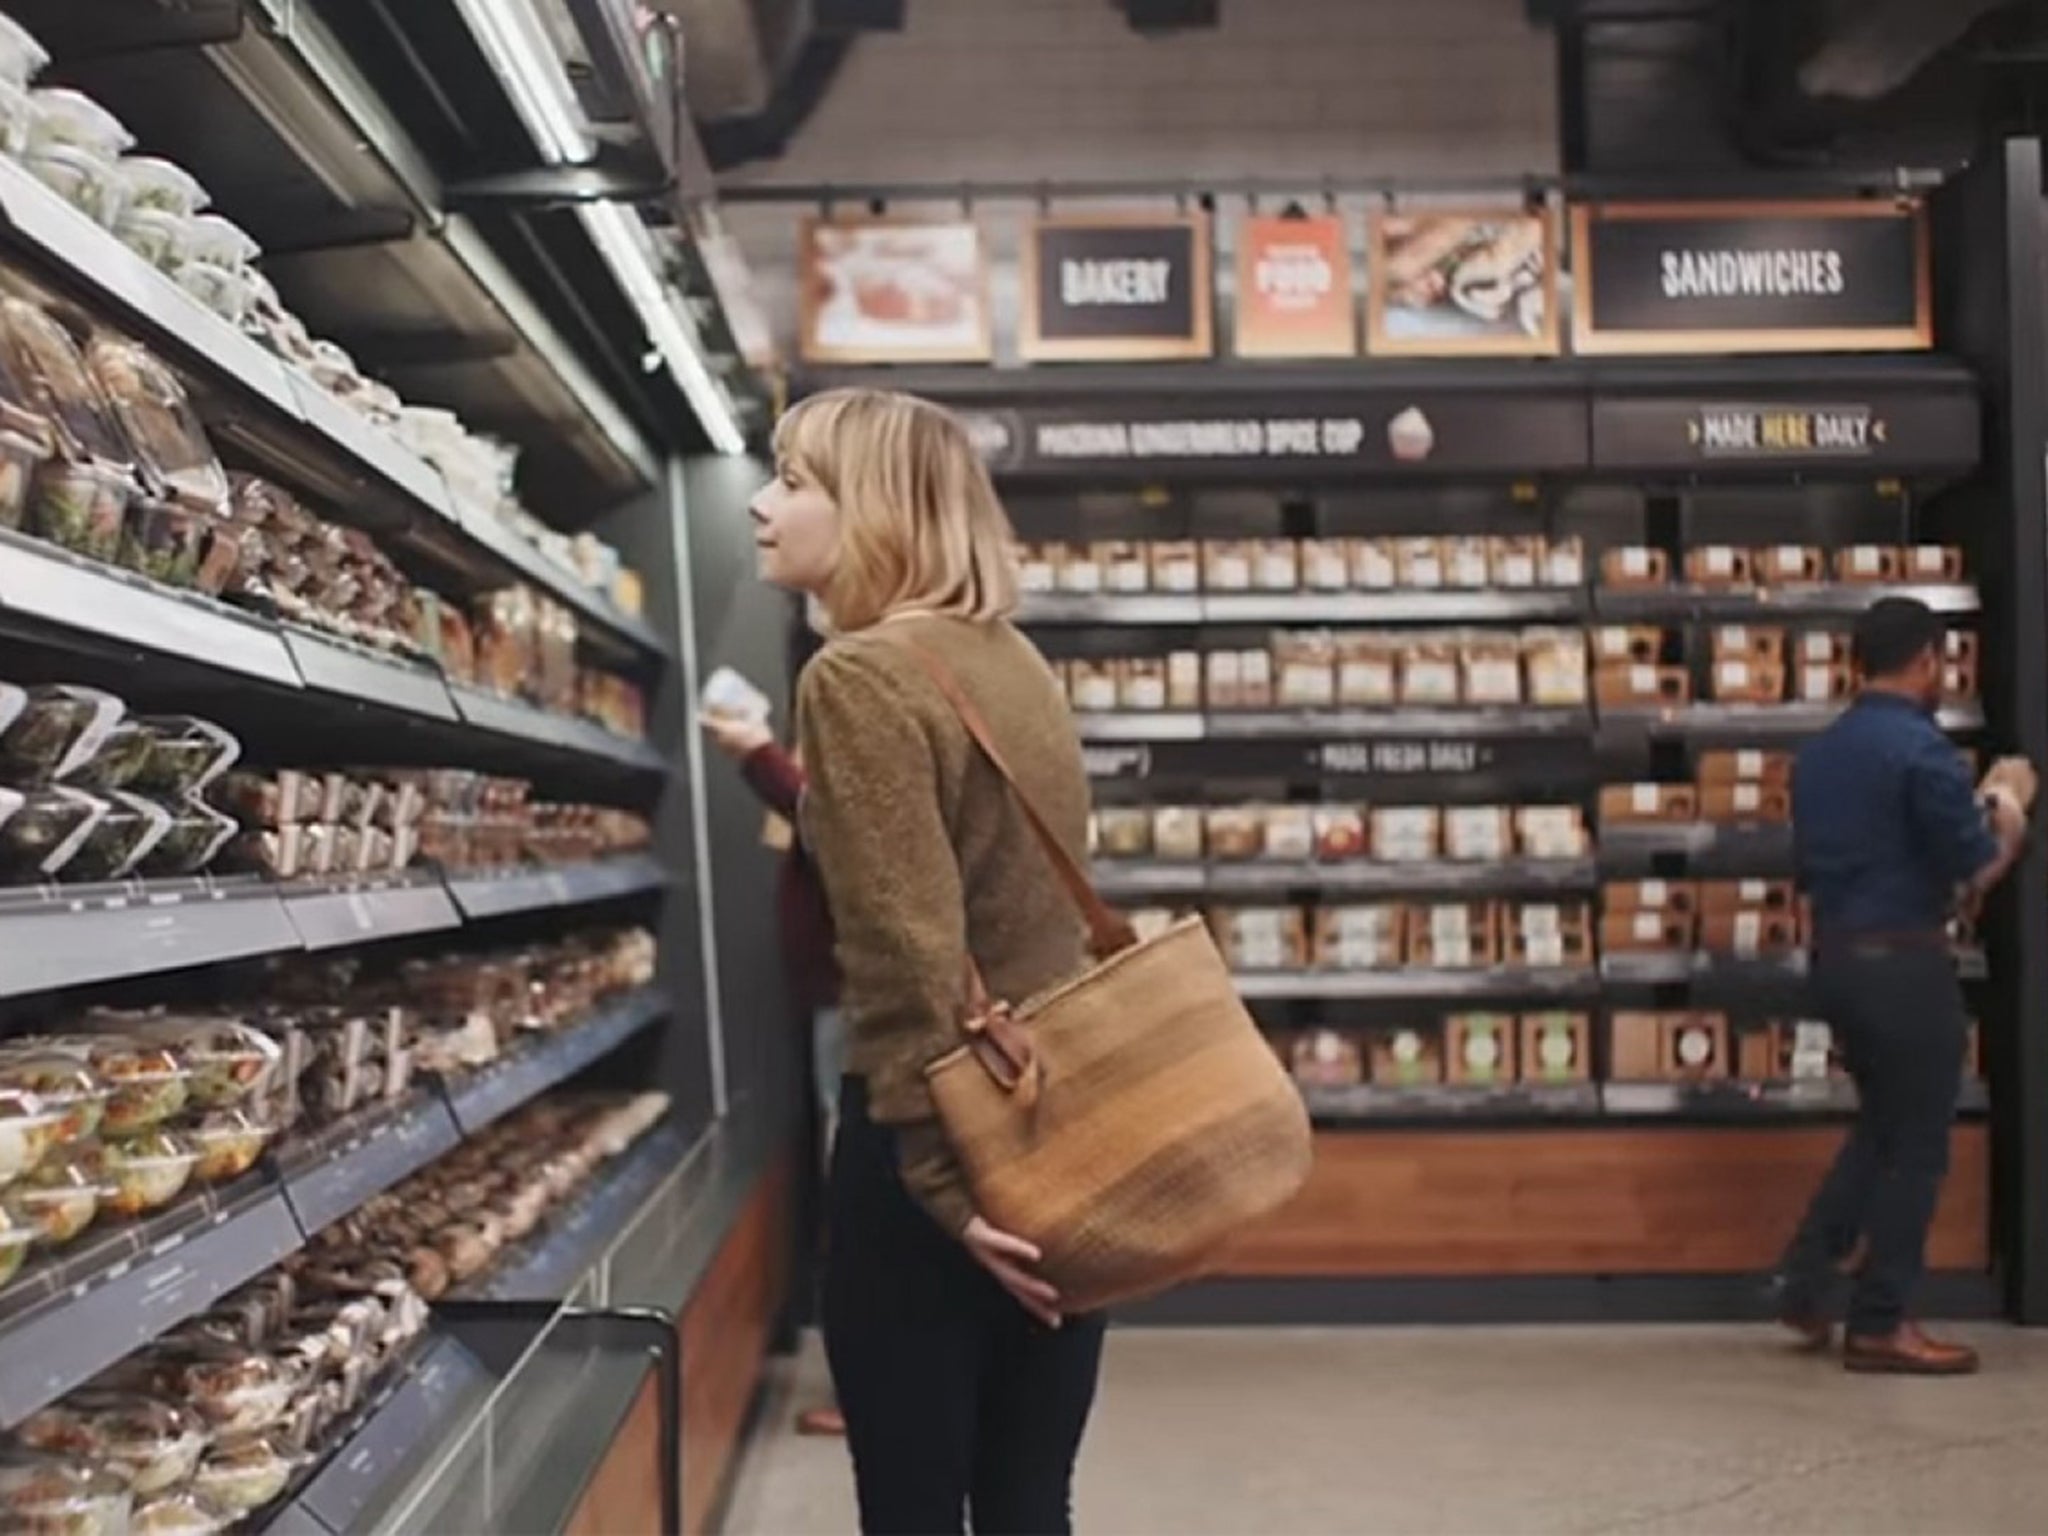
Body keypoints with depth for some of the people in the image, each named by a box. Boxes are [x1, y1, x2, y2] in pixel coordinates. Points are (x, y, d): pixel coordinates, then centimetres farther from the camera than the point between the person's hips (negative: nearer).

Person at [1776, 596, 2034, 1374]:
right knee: (1916, 1146, 4)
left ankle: (1804, 1281, 18)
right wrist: (2011, 804, 5)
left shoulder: (1817, 753, 10)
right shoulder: (1923, 748, -16)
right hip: (1904, 963, -8)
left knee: (1879, 1128, 21)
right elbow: (1979, 870, -13)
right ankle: (1879, 1325, 10)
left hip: (1835, 956, 8)